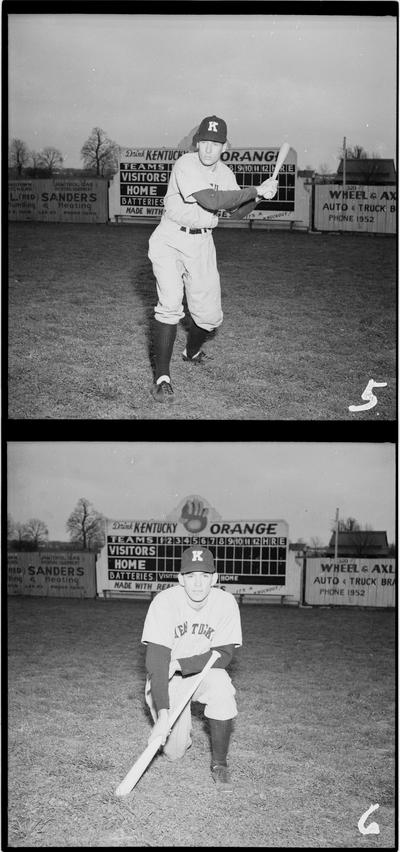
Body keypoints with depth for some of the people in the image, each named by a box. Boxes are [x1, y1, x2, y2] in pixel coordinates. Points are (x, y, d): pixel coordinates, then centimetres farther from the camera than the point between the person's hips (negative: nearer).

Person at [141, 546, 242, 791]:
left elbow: (224, 655, -16)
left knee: (221, 685, -33)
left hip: (205, 671, 1)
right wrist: (162, 714, -38)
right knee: (174, 752, -12)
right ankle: (181, 729, 26)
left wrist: (179, 664, -25)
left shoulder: (225, 602, -17)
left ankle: (220, 764, -13)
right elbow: (156, 660, -28)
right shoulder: (165, 601, -23)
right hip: (168, 678, -1)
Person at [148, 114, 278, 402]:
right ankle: (162, 377, -18)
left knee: (210, 315, 6)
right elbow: (211, 201, -31)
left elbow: (238, 212, 13)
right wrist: (255, 190, -27)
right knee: (170, 303, -23)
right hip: (170, 240, -5)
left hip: (202, 244, 5)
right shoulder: (185, 165, -19)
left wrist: (257, 196, -8)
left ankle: (192, 352, 41)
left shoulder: (225, 173, 3)